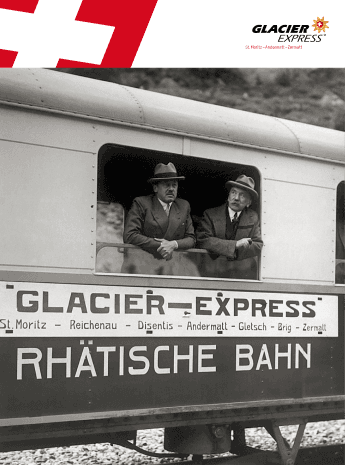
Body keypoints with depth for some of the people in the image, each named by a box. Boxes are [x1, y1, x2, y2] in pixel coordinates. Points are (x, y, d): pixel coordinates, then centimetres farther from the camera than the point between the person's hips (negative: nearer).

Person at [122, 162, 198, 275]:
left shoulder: (184, 206, 18)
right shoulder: (141, 203, 3)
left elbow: (191, 239, 15)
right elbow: (129, 236, -7)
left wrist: (174, 244, -7)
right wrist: (160, 245, -10)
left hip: (173, 260, 4)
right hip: (144, 259, -4)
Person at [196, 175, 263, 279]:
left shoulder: (253, 218, 12)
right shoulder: (210, 215, 6)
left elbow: (257, 247, 4)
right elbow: (203, 240, -7)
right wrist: (235, 245, -14)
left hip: (244, 275, 1)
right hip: (213, 274, -1)